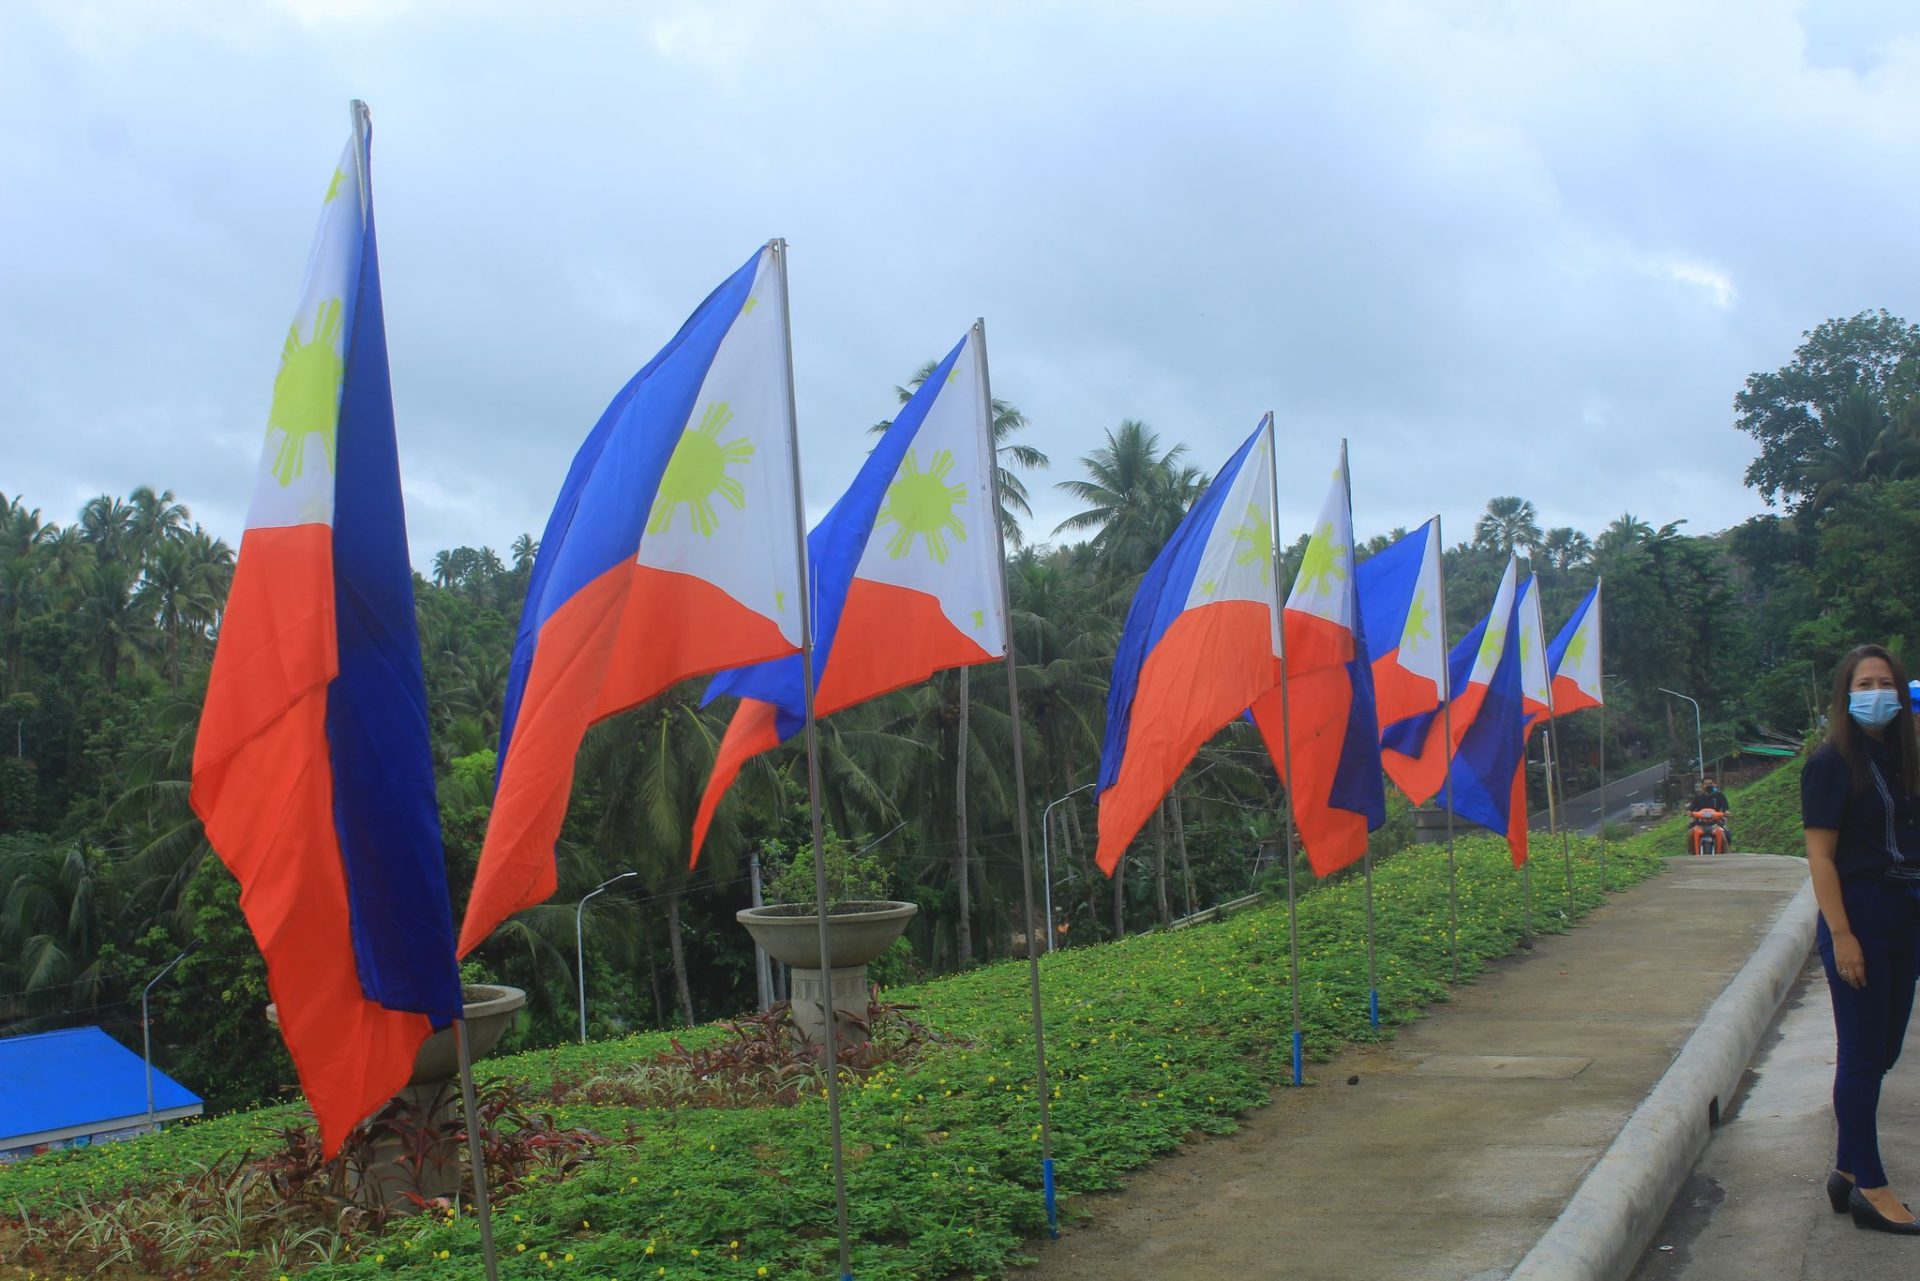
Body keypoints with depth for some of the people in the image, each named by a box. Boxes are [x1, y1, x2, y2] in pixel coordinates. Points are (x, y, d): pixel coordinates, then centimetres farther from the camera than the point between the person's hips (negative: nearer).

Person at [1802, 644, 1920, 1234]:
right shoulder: (1831, 763, -9)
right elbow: (1820, 856, -13)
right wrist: (1841, 934, -19)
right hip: (1859, 913, -7)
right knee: (1863, 1052, -1)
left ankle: (1849, 1169, 22)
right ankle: (1869, 1187, 7)